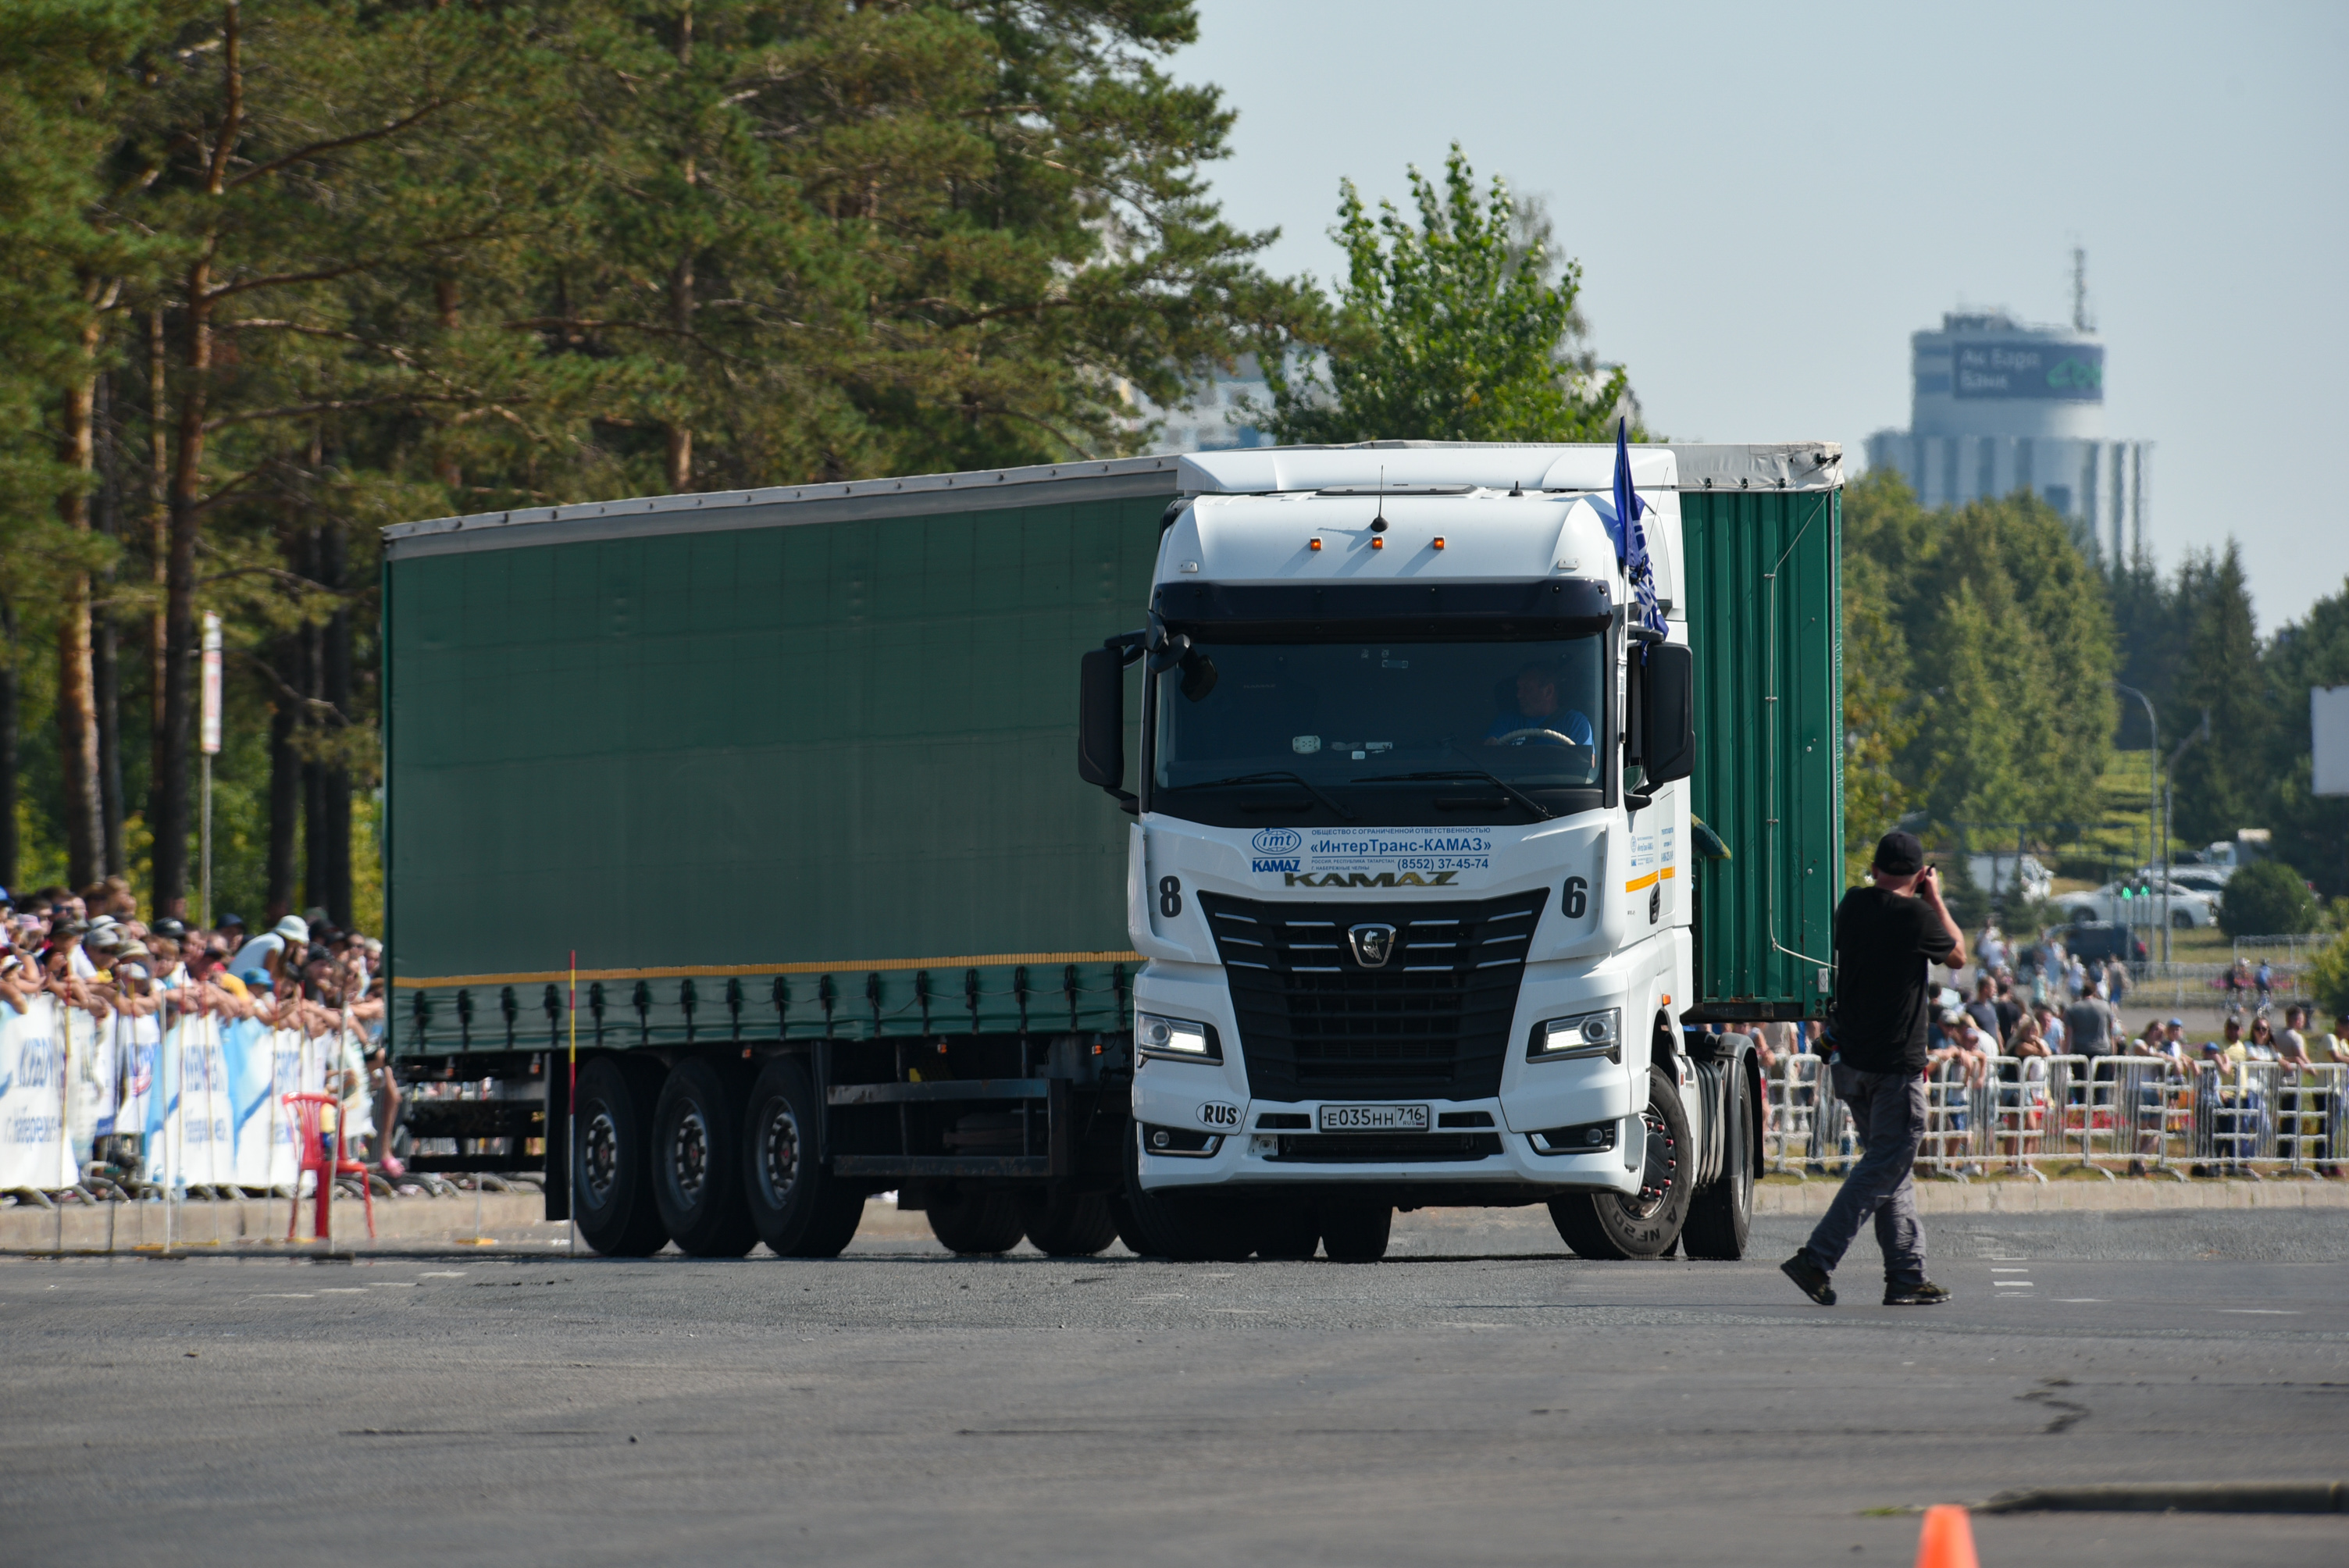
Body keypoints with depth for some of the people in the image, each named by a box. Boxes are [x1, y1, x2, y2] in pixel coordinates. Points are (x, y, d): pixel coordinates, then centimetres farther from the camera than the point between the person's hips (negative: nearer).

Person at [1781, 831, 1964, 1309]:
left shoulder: (1852, 906, 4)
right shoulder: (1916, 916, -13)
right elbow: (1957, 955, 5)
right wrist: (1935, 899, 15)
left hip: (1852, 1061, 7)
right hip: (1897, 1064, -7)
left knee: (1895, 1172, 13)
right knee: (1883, 1170, -5)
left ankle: (1907, 1274, 13)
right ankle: (1817, 1260, -15)